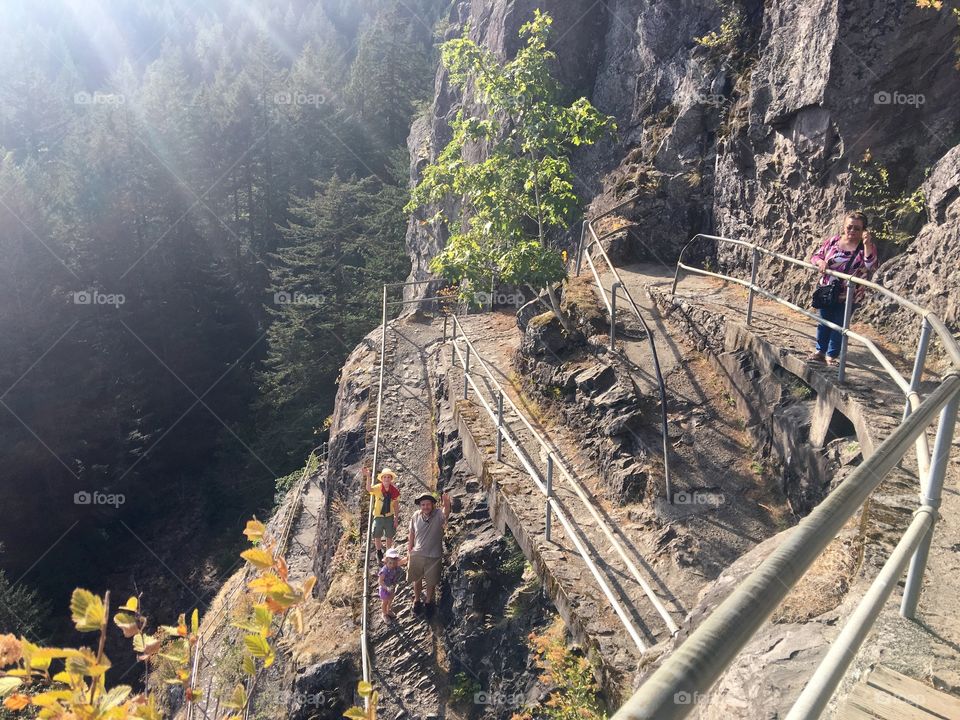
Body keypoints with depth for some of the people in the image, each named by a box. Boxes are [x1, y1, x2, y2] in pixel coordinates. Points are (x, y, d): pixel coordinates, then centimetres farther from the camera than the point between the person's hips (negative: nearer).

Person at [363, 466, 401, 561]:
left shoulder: (395, 490, -9)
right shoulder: (378, 488, -16)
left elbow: (396, 505, 1)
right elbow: (369, 489, -40)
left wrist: (396, 518, 1)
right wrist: (368, 477, -55)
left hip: (389, 516, 1)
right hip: (379, 516, -1)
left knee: (389, 537, 13)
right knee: (377, 536, 10)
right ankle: (379, 552, 34)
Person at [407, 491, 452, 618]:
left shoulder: (438, 515, -18)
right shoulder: (416, 516, -8)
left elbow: (446, 513, -43)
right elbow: (411, 534, 5)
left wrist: (447, 504, -65)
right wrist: (409, 550, 6)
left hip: (434, 556, -2)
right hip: (417, 554, 2)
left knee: (431, 582, 14)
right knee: (417, 579, 20)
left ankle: (428, 602, 39)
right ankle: (417, 600, 44)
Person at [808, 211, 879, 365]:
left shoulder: (867, 247, -9)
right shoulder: (833, 240, -1)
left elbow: (872, 266, -25)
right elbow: (815, 255, 5)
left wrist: (867, 244, -34)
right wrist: (820, 262, -19)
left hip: (848, 296, -3)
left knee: (838, 326, 7)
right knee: (824, 322, 14)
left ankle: (831, 356, 20)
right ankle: (820, 351, 29)